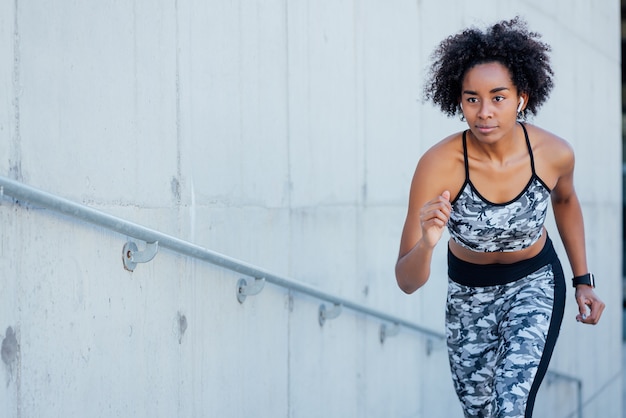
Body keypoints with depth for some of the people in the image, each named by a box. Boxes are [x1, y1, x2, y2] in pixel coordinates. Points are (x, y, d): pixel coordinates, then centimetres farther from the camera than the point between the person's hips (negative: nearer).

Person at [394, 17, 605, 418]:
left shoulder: (554, 153, -23)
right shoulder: (438, 165, -31)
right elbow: (407, 283, -30)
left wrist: (583, 280, 6)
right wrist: (427, 244, -51)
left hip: (535, 283, -1)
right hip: (468, 291, 1)